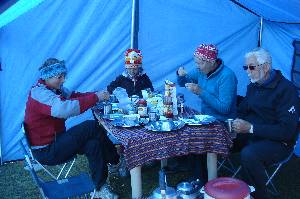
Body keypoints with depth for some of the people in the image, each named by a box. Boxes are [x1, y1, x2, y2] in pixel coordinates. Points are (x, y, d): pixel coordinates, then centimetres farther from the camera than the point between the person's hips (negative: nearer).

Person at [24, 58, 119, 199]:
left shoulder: (54, 88, 9)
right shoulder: (39, 93, -23)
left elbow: (73, 96, 4)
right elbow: (64, 109, -39)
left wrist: (97, 95, -13)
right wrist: (95, 98, -35)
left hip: (55, 141, 10)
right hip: (46, 151, -9)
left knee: (93, 144, -9)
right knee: (91, 127, -18)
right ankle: (116, 161, -1)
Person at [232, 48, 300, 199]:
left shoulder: (286, 89, -16)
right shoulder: (253, 86, 9)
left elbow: (286, 131, -22)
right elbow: (242, 111, 18)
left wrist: (251, 128, -27)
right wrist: (237, 122, -6)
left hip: (278, 142, -7)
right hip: (252, 135, 8)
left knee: (249, 154, -35)